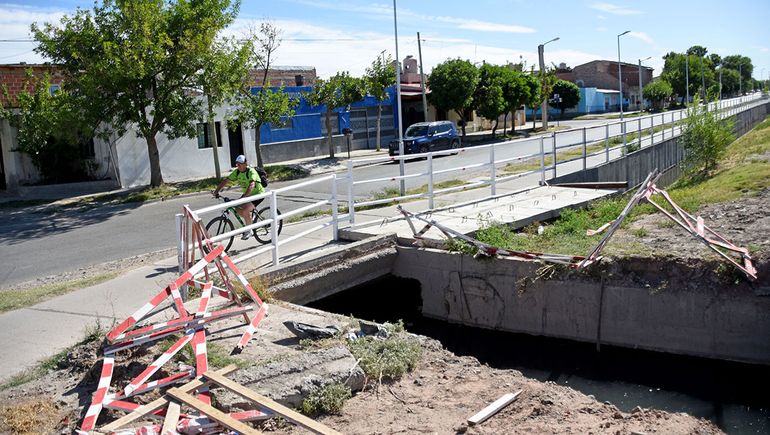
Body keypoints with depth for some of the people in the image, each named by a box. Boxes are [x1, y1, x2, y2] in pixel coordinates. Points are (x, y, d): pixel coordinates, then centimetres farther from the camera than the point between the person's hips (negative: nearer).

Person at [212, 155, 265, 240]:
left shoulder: (251, 171, -25)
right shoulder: (237, 172, -3)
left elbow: (252, 185, -41)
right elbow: (225, 180, -2)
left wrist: (243, 196, -53)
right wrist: (216, 191, -14)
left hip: (258, 194, -8)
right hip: (247, 194, 8)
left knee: (245, 210, -25)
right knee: (238, 209, -6)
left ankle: (248, 231, -8)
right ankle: (250, 221, 19)